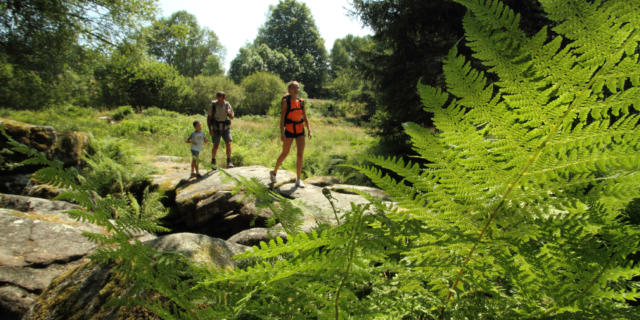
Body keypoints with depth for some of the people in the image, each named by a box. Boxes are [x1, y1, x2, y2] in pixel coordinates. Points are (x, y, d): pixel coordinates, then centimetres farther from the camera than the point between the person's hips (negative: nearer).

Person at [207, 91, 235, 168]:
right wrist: (210, 129, -15)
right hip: (216, 129, -1)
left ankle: (229, 162, -7)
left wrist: (229, 113, -24)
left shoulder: (227, 105, -6)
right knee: (216, 146, -4)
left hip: (226, 128, 1)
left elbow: (232, 117, 0)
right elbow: (208, 118, -6)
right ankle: (213, 161, 19)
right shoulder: (212, 105, -12)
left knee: (228, 144, -14)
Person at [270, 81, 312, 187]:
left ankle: (298, 180, 3)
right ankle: (274, 172, 33)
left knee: (300, 154, -5)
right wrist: (282, 133, -17)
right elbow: (282, 118, -10)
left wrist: (309, 130, 1)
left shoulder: (301, 101, 6)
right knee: (284, 154, 9)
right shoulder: (286, 101, -7)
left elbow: (305, 117, 11)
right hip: (289, 131, -3)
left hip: (300, 131, 3)